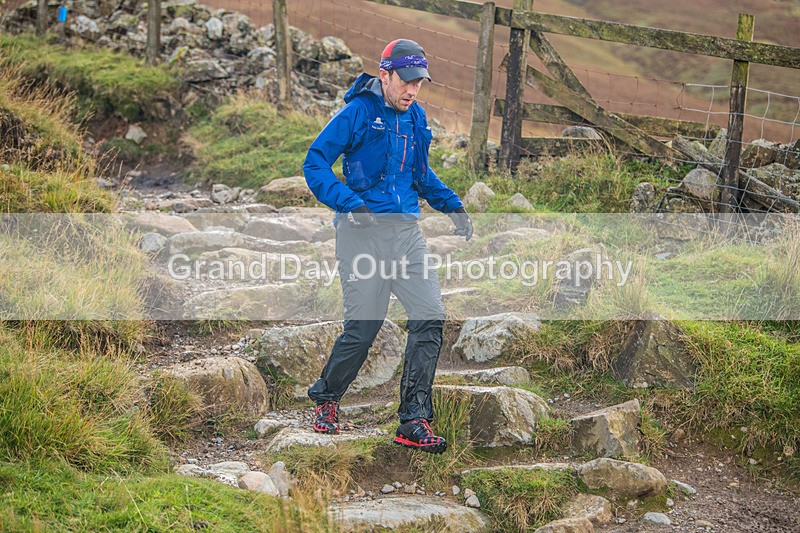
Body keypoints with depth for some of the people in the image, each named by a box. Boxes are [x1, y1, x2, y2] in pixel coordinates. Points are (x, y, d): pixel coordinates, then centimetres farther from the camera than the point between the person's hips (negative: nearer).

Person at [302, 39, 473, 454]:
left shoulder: (416, 117, 15)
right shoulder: (358, 112, -7)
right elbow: (315, 163, -10)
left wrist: (451, 206, 19)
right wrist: (349, 203, -23)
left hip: (406, 231, 6)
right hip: (364, 230, -6)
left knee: (430, 317, -6)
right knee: (363, 328, -6)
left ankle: (414, 421, -2)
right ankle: (326, 397, 22)